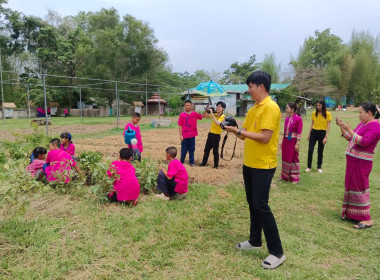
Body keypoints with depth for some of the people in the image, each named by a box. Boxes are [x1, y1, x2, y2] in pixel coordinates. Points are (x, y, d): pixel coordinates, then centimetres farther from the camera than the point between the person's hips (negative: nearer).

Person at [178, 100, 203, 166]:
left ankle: (191, 162, 21)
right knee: (184, 149, 5)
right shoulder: (182, 115, -6)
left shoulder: (194, 114, 3)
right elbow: (180, 125, -5)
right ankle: (181, 162, 19)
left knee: (192, 149, 10)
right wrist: (180, 135, -8)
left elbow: (202, 116, 15)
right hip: (185, 135, -3)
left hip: (192, 135, 3)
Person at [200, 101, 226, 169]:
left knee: (215, 151, 2)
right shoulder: (214, 114, 6)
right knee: (206, 149, 13)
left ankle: (216, 165, 15)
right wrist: (206, 110, -4)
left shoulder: (223, 116, -13)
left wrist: (212, 114, -31)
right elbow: (204, 116, 13)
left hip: (216, 135, -7)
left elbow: (217, 123, -31)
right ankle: (203, 163, 24)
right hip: (210, 133, 7)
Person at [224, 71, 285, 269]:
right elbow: (244, 134, 14)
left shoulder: (271, 108, -15)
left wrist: (239, 131, -18)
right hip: (249, 163, 9)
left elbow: (265, 137, -23)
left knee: (261, 206, -7)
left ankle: (277, 252, 6)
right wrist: (234, 129, -4)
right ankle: (255, 241, 31)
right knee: (252, 204, 16)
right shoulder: (253, 109, 13)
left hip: (263, 166, -9)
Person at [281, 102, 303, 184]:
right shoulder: (287, 118, 7)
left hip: (293, 141, -6)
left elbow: (299, 132, -13)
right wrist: (283, 141, 12)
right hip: (285, 140, 6)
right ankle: (285, 176, 26)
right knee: (285, 158, 13)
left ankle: (294, 178, 14)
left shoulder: (298, 119, -12)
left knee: (293, 158, 3)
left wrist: (297, 143, -15)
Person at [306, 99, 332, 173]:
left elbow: (328, 126, -7)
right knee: (310, 150, -4)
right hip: (314, 132, 2)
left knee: (320, 151, 8)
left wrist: (326, 137, -13)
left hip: (322, 133, -2)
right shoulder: (314, 113, 4)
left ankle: (319, 167, 24)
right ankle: (309, 167, 9)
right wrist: (309, 134, 11)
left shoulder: (328, 114, -5)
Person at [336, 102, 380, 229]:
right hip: (353, 160, 9)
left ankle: (366, 219, 3)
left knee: (359, 187, -6)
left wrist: (349, 129, -23)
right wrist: (341, 127, 7)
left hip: (361, 162, -9)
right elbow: (350, 138, 17)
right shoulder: (362, 124, 14)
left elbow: (364, 142, -24)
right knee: (351, 185, 13)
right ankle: (352, 213, 25)